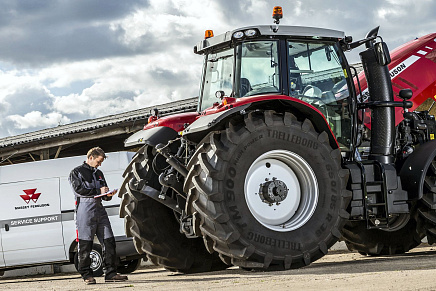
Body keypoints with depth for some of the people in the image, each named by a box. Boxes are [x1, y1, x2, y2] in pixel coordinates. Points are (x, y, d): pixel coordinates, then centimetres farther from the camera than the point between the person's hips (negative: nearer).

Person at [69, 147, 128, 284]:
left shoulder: (99, 173, 24)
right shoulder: (77, 172, 4)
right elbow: (78, 190, -11)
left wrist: (108, 194, 3)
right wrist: (98, 191, -8)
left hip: (99, 210, 6)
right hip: (85, 211, -6)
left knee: (109, 241, -1)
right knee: (85, 245, -5)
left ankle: (110, 273, 2)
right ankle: (86, 275, 2)